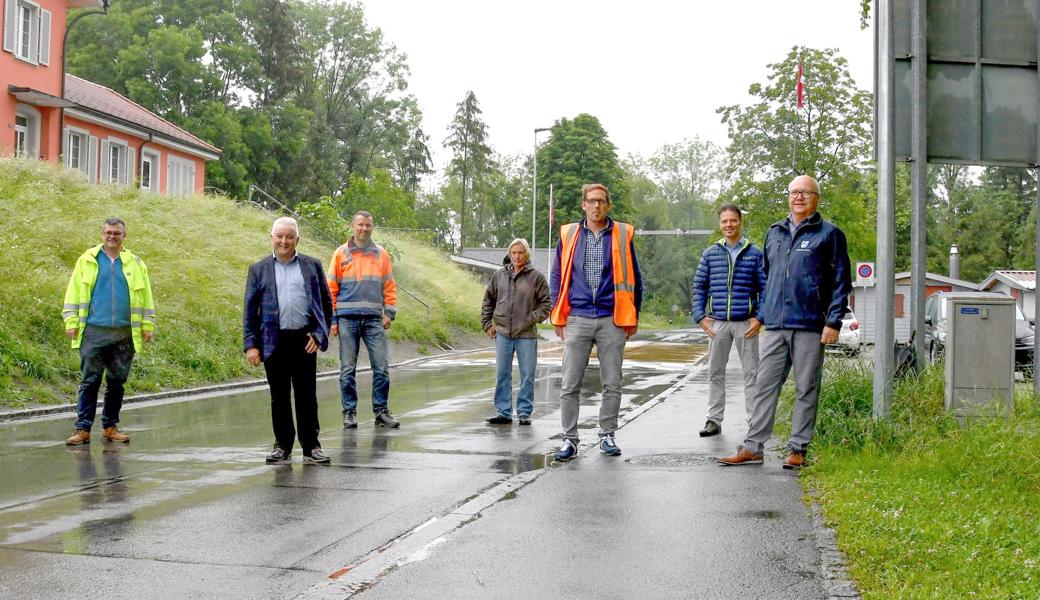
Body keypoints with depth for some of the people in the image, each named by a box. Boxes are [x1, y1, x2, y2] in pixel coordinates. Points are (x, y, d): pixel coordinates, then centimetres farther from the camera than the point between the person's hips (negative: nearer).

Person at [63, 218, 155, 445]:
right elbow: (74, 293, 5)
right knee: (89, 381, -2)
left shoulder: (135, 264, 10)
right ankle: (83, 429, 0)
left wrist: (148, 326, 7)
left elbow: (146, 297, 11)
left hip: (124, 334, 2)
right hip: (93, 332, -2)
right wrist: (71, 322, -1)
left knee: (117, 382, 8)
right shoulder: (87, 261, 6)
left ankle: (110, 426, 18)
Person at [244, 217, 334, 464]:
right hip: (274, 341, 1)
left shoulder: (312, 266, 9)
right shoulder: (258, 269, 9)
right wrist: (250, 344, -1)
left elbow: (326, 302, 10)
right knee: (279, 397, 7)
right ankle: (283, 446, 17)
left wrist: (320, 334, -1)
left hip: (304, 340, -1)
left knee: (307, 396, 2)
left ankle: (311, 446, 9)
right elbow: (250, 309, 7)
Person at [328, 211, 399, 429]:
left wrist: (389, 313, 2)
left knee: (382, 367, -3)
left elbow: (389, 286, 13)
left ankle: (381, 411, 6)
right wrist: (332, 319, 1)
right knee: (347, 369, 2)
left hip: (374, 320, 1)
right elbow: (331, 288, 6)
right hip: (347, 319, -1)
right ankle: (349, 412, 11)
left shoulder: (381, 255, 11)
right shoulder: (341, 254, 6)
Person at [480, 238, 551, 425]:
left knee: (527, 376, 3)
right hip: (502, 333, 3)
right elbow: (488, 301, 16)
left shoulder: (536, 277, -1)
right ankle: (504, 412, 14)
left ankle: (524, 412, 13)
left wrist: (533, 319, -10)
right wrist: (487, 324, 8)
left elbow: (546, 303, 1)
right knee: (502, 374, 6)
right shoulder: (499, 275, 8)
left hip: (527, 335, -2)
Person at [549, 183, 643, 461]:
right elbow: (558, 278, 11)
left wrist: (633, 317, 7)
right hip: (577, 320, 0)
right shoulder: (568, 235, 6)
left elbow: (633, 278, 9)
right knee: (570, 385, 0)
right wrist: (558, 317, 6)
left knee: (612, 384, 7)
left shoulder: (623, 235, 4)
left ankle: (607, 436, 19)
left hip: (612, 321, 0)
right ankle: (569, 439, 7)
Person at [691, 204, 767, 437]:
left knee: (751, 372, 1)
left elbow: (765, 288, 2)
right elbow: (699, 287, 9)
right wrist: (700, 316, -1)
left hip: (747, 323, -2)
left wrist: (760, 318, -8)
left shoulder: (755, 254, 3)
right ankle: (714, 420, 13)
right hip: (717, 322, 2)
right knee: (715, 372, 6)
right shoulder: (710, 254, 8)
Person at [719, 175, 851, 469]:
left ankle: (797, 450, 8)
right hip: (775, 326, 5)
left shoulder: (829, 234, 1)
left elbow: (841, 282, -1)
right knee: (765, 386, 4)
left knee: (806, 390, 2)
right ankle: (752, 447, 7)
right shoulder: (774, 232, 17)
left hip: (810, 326, -4)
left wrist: (834, 322, -9)